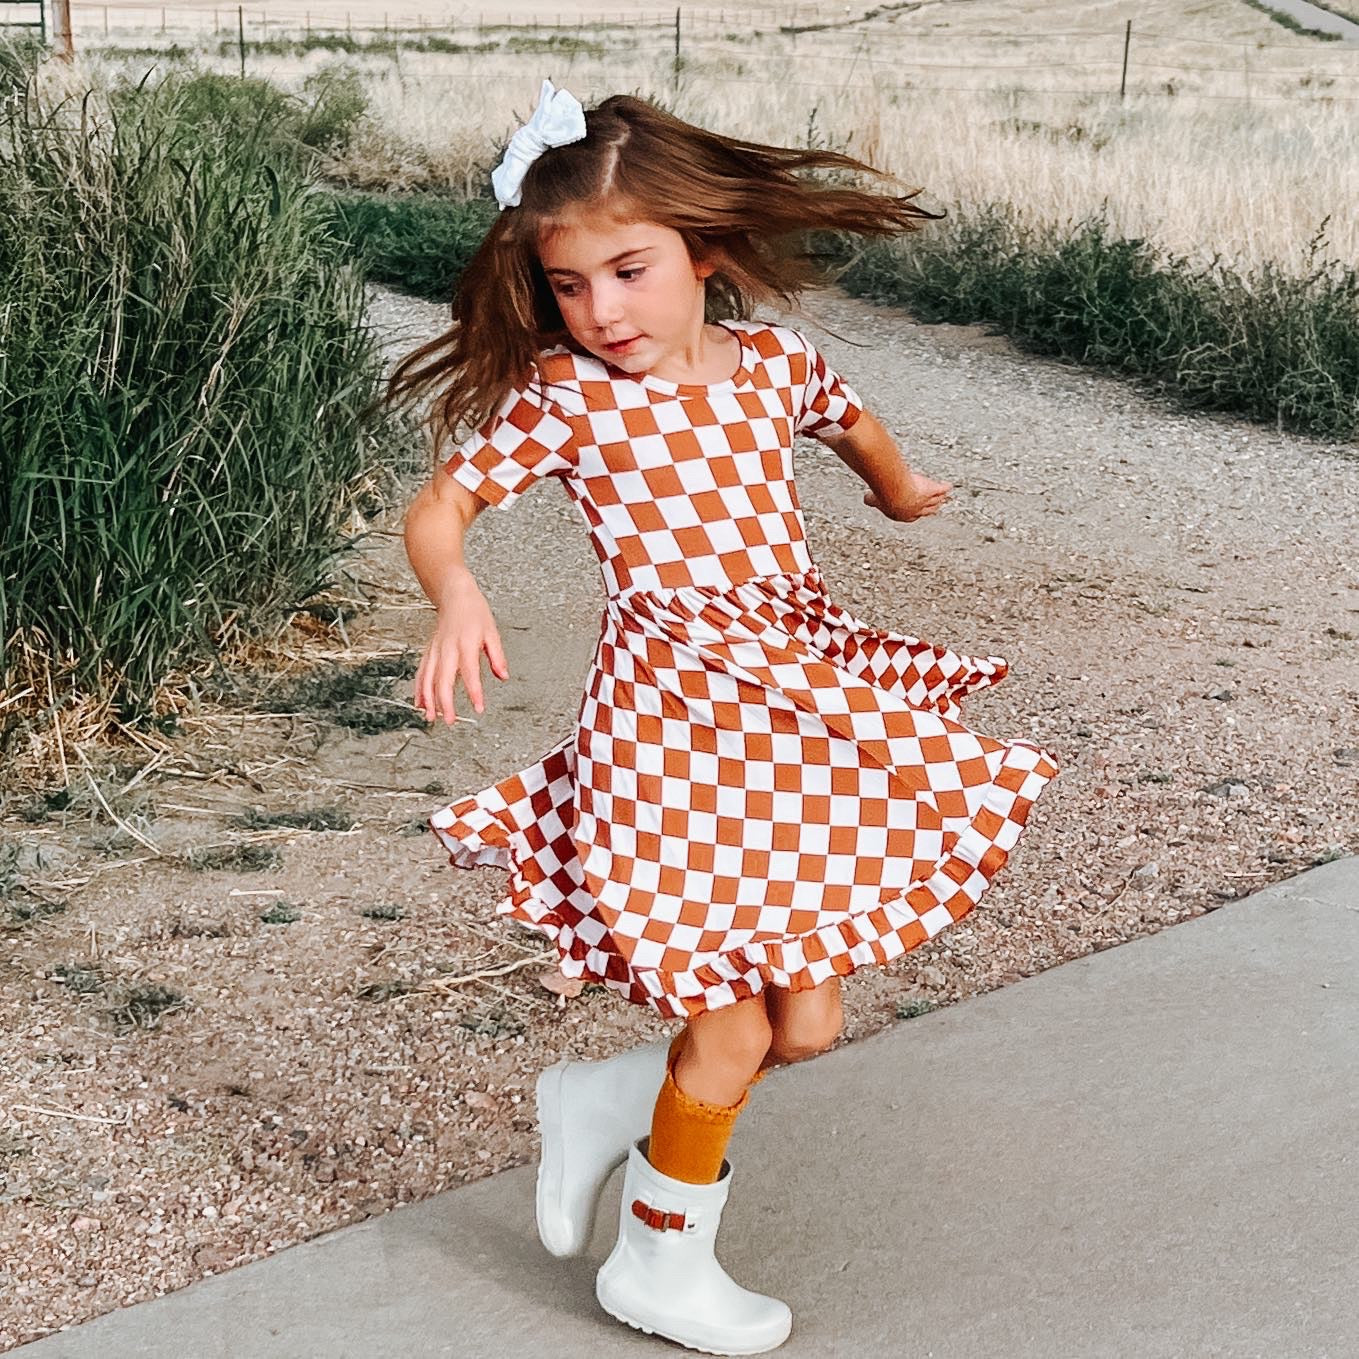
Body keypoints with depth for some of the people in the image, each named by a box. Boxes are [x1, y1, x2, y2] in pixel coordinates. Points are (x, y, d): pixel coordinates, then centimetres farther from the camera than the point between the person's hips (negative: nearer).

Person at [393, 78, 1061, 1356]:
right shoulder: (559, 396, -9)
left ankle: (602, 1099, 33)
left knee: (805, 1022, 8)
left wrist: (899, 488, 44)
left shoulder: (775, 363, 4)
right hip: (672, 719, -5)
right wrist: (456, 597, -29)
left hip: (802, 696, 6)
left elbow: (850, 420, 25)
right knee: (733, 1026, -1)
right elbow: (437, 507, -8)